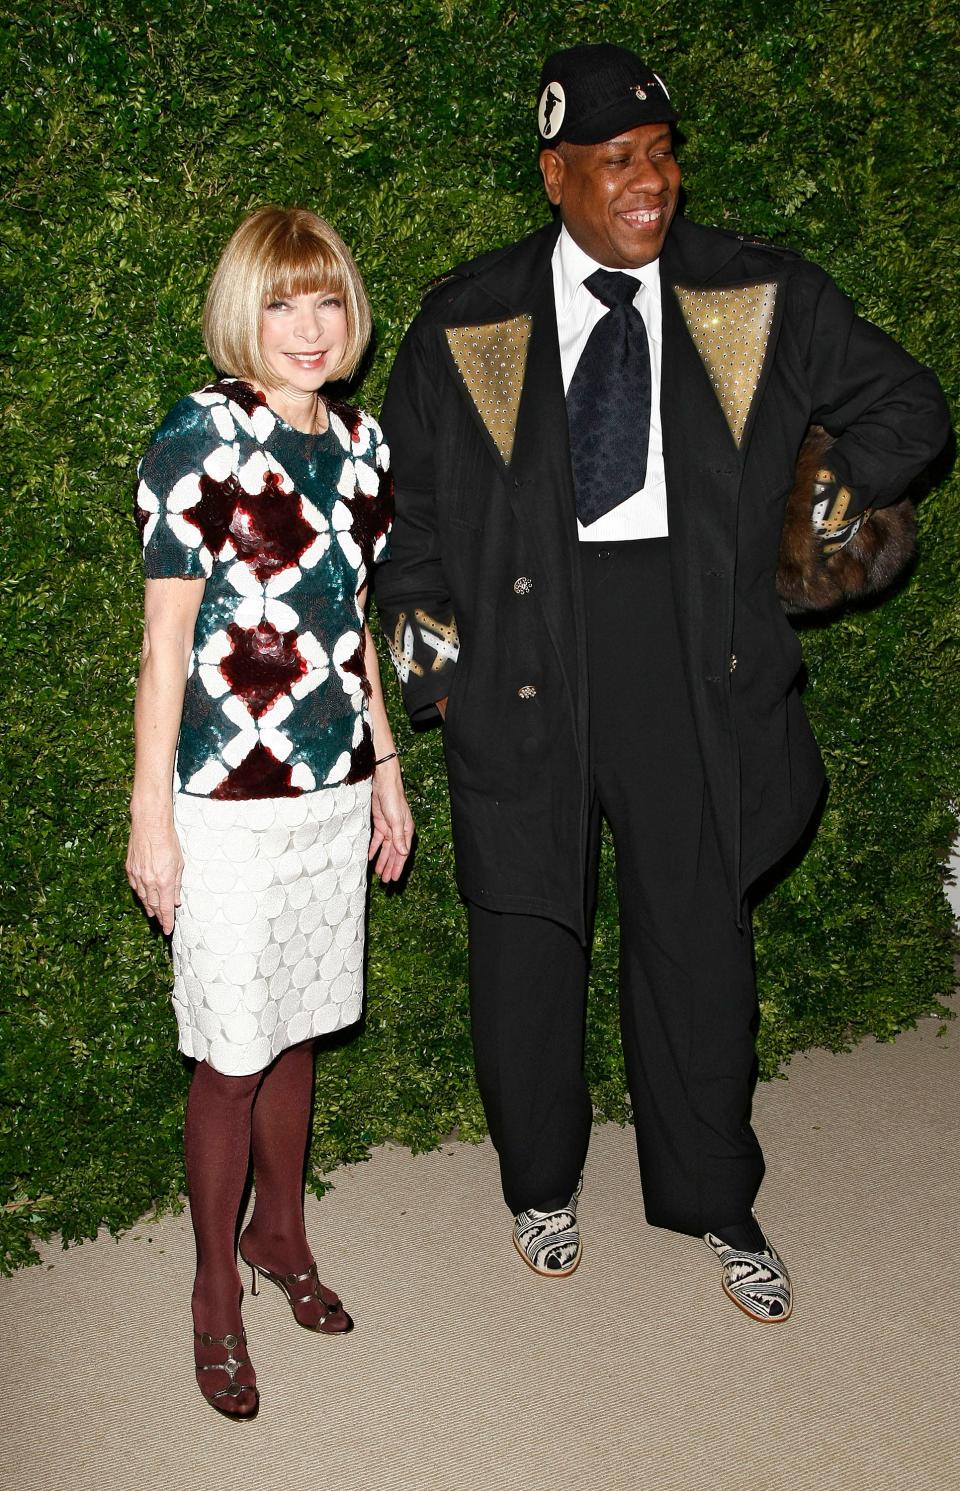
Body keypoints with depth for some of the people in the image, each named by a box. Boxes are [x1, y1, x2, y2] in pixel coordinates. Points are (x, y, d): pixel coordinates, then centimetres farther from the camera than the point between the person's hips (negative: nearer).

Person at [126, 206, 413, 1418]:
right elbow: (165, 641, -10)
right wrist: (150, 810, -9)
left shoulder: (362, 443, 7)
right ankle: (216, 1288, 26)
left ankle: (279, 1231, 40)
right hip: (229, 802, -5)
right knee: (231, 1056, 5)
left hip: (335, 788, 6)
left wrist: (385, 768, 16)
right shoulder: (198, 442, -10)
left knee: (297, 1030, 18)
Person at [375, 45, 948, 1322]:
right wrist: (425, 642, 3)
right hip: (521, 651, 0)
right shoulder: (466, 324, 4)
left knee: (696, 930, 9)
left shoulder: (760, 302, 5)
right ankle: (543, 1182, 34)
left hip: (687, 651, 0)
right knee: (524, 930, 9)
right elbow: (409, 494, 11)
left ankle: (716, 1205, 31)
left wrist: (836, 497, 3)